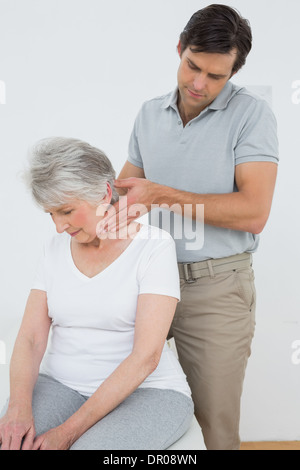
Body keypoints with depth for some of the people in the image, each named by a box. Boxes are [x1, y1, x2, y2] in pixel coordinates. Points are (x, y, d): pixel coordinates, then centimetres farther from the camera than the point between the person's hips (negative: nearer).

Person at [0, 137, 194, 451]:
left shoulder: (154, 247, -10)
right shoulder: (55, 249, 6)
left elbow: (145, 356, -17)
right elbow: (30, 339, 1)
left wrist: (69, 432, -20)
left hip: (147, 392, -3)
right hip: (60, 386, 4)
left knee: (90, 449, -33)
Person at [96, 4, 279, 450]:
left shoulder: (252, 114, -7)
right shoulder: (150, 114, 9)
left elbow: (253, 212, -17)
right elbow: (127, 182, 13)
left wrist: (160, 194, -20)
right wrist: (121, 201, -12)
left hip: (217, 288, -4)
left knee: (214, 425, 4)